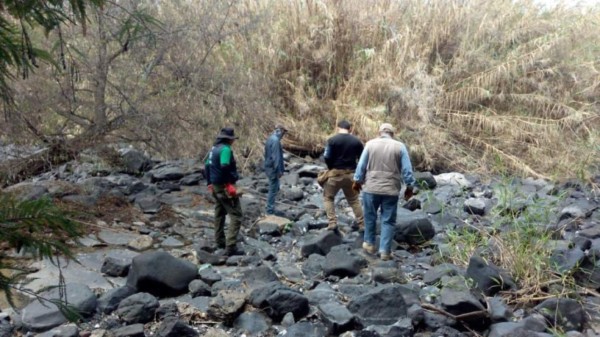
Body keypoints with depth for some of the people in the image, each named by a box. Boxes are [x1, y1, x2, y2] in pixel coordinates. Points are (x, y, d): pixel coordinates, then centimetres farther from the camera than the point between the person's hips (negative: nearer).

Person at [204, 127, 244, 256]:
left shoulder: (214, 148, 11)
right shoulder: (225, 149, -17)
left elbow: (207, 165, 16)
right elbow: (225, 167, -29)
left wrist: (209, 183, 20)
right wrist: (231, 181, -19)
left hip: (215, 186, 10)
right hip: (225, 187, -10)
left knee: (219, 213, 21)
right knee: (236, 215, -8)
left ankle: (220, 241, 32)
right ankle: (231, 247, -13)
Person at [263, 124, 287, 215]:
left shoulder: (270, 139, 12)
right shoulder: (275, 140, -19)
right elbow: (276, 157, -23)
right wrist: (279, 170, -20)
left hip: (269, 167, 10)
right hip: (273, 169, -10)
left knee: (275, 188, 19)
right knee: (273, 189, -2)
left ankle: (270, 208, 25)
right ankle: (270, 211, 3)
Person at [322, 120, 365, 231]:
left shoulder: (332, 140, -9)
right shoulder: (357, 141, 1)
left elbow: (327, 157, -9)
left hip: (335, 173, -3)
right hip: (351, 174, 3)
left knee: (328, 197, 13)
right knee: (354, 200, 16)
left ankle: (332, 223, 1)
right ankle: (362, 225, 15)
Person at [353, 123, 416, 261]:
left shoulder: (370, 144, 0)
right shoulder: (400, 147, -1)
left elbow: (361, 165, 2)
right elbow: (407, 170, -2)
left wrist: (357, 181, 14)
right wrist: (409, 187, 8)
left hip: (371, 188, 1)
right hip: (391, 190, 0)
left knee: (370, 217, 17)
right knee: (388, 221, 6)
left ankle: (369, 244, 28)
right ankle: (385, 250, 6)